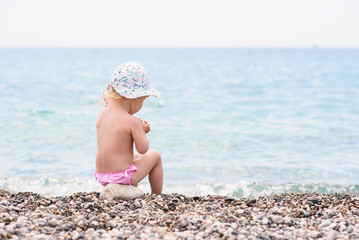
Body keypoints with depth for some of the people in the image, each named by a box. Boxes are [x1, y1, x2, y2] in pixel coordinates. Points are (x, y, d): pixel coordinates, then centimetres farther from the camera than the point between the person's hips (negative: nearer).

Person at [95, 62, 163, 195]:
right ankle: (157, 197, 22)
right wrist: (142, 131, 5)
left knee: (135, 157, 35)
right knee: (155, 156, 14)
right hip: (122, 176, -8)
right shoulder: (131, 121, -17)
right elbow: (143, 149, -13)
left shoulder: (102, 114, 4)